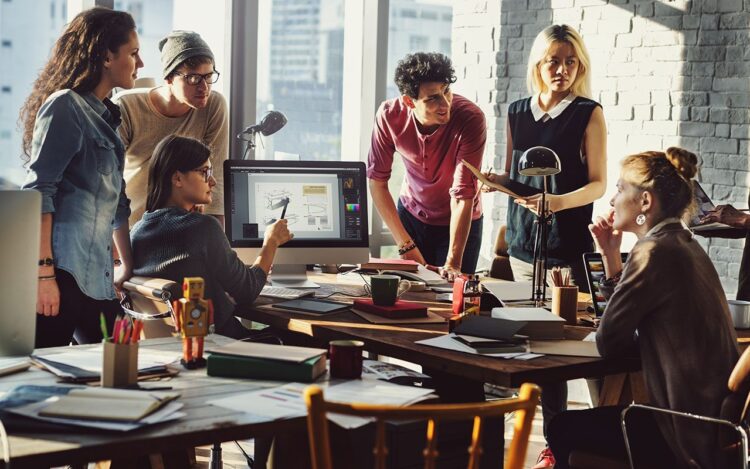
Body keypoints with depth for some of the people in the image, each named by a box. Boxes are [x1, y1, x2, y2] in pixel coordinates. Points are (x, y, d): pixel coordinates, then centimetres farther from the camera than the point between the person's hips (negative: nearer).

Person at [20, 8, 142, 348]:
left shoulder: (106, 116, 20)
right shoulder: (65, 106, -7)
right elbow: (38, 192, -15)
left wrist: (128, 266, 25)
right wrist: (43, 273, -21)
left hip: (95, 275, 9)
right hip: (61, 270, -9)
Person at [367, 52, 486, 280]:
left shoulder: (471, 119, -31)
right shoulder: (390, 115, -22)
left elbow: (463, 195, -32)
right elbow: (377, 181, -15)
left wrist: (453, 263, -36)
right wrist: (406, 244, -19)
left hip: (458, 222, -2)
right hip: (411, 214, 2)